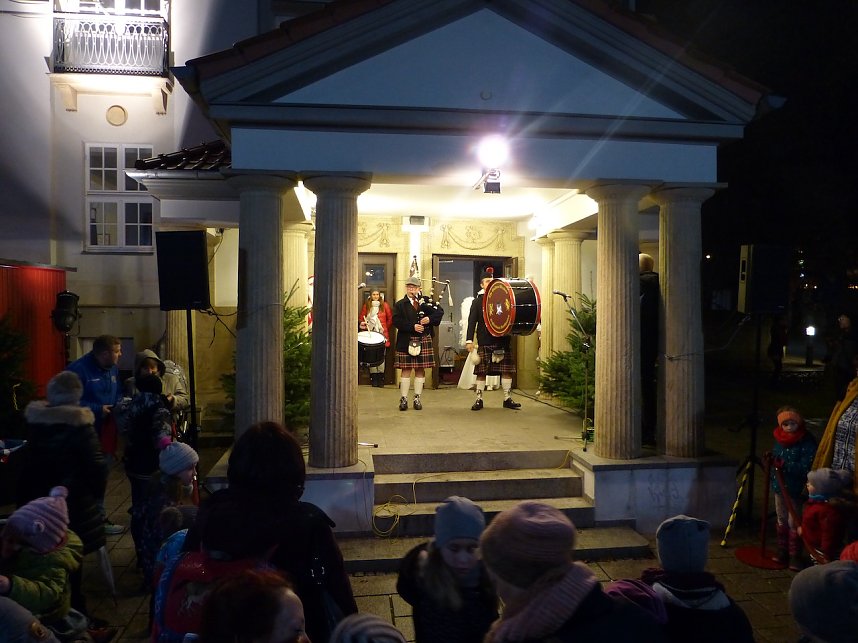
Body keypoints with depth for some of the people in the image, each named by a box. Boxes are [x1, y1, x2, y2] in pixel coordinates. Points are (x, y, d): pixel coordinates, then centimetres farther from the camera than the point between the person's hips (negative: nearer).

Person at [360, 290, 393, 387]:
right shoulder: (366, 305, 9)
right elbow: (362, 318, 11)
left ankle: (381, 378, 3)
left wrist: (385, 328, 5)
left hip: (382, 334, -1)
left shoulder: (385, 305, 6)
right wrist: (363, 325, -8)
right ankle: (374, 378, 5)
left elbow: (390, 318, 10)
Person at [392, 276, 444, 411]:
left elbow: (440, 312, 3)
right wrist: (413, 327, -18)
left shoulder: (426, 301, 12)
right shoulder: (399, 305, 5)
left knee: (420, 369, 5)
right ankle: (403, 399, 4)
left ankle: (417, 398, 13)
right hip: (406, 341, -2)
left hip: (424, 340, 2)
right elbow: (397, 321, -8)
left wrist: (430, 319, -15)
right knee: (406, 369, -2)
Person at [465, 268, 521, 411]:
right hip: (484, 342, -3)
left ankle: (507, 399, 14)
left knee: (507, 370, 3)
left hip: (502, 341, 3)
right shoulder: (477, 301, 4)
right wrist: (469, 340, -9)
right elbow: (472, 321, -1)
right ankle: (479, 399, 10)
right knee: (481, 371, 0)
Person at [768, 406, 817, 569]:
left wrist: (785, 465, -31)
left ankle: (795, 556, 11)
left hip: (795, 489, -6)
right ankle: (782, 551, 29)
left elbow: (805, 468, -23)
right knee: (781, 520, 17)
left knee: (793, 522, -1)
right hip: (779, 486, 6)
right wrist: (771, 458, 2)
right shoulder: (779, 439, 2)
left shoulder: (807, 442, -17)